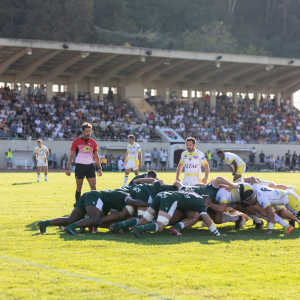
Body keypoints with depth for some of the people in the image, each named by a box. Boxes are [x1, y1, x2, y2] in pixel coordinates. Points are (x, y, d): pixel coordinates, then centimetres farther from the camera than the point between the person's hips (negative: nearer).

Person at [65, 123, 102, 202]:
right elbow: (71, 155, 3)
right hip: (79, 166, -2)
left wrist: (99, 168, 6)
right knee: (79, 187, 6)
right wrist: (68, 168, -2)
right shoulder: (76, 141, 0)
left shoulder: (93, 142, 8)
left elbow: (96, 156, 14)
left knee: (93, 187, -8)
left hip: (90, 166, 2)